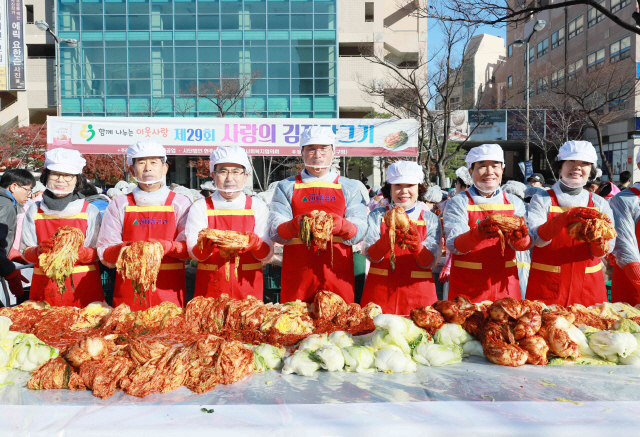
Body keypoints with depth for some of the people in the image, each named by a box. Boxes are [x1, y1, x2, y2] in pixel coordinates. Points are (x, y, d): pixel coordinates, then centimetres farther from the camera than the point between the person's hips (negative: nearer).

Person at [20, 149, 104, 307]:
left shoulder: (90, 211, 1)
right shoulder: (35, 211, 8)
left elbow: (98, 253, -1)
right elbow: (25, 252, 7)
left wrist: (79, 253, -20)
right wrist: (39, 251, -14)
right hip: (45, 285, 2)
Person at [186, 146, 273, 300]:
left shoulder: (258, 207, 6)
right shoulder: (200, 207, 4)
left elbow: (267, 254, -1)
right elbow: (194, 254, -5)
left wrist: (255, 243, -22)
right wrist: (208, 244, -26)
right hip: (210, 288, 0)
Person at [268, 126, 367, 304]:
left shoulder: (349, 187, 13)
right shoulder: (286, 187, 10)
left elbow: (360, 230, 1)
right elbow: (275, 232, -1)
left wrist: (342, 226, -21)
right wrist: (295, 225, -22)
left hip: (338, 274, 1)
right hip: (297, 274, 0)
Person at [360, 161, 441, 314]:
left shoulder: (431, 219, 6)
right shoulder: (377, 216, 4)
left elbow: (430, 262, -6)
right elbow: (371, 256, -9)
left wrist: (416, 245, -26)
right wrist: (387, 240, -29)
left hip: (418, 294, 1)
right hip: (380, 293, 0)